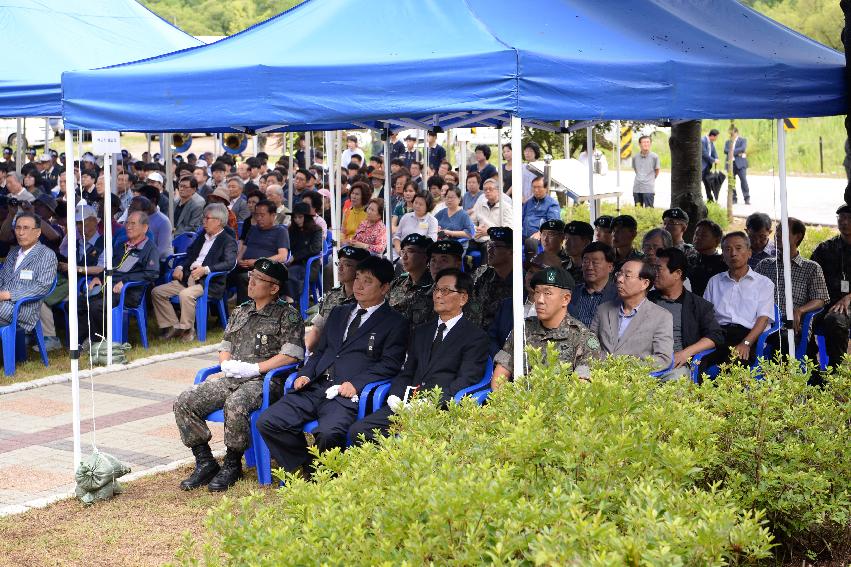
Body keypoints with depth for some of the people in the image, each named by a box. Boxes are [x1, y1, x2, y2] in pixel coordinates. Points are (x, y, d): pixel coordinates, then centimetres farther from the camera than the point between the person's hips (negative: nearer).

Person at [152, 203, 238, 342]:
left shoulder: (228, 241, -3)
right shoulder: (202, 237, 21)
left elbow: (230, 263, -17)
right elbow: (190, 255, 26)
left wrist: (205, 269, -27)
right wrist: (180, 267, 4)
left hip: (209, 282, -8)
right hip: (188, 277, 8)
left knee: (185, 294, -36)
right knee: (157, 292, -4)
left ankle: (187, 330, -18)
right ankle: (173, 326, -2)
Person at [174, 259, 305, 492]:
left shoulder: (287, 316, 2)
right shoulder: (239, 312, 23)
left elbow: (292, 354, -11)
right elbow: (225, 346, 27)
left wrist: (254, 368, -15)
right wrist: (226, 363, 2)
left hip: (263, 381, -7)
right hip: (231, 378, 7)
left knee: (235, 405, -38)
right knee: (184, 402, -13)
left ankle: (232, 465, -16)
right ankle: (205, 462, -3)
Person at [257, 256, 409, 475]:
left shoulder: (395, 323, 7)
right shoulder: (338, 313, 27)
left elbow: (390, 364, -3)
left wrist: (356, 383, -16)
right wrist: (305, 375, 6)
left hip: (348, 394, -6)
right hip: (315, 388, 6)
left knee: (328, 434, -35)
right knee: (266, 423, -14)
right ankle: (306, 469, 1)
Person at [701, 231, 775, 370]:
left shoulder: (764, 283, 16)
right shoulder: (714, 282, 27)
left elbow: (763, 318, 2)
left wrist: (746, 343, -17)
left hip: (747, 334, -2)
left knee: (737, 359, -38)